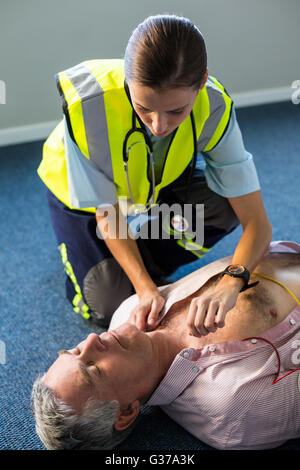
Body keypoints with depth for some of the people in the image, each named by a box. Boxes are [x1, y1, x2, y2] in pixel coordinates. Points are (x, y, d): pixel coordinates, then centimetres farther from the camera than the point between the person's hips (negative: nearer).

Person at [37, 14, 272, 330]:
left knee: (225, 203, -24)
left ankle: (151, 263, 0)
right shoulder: (86, 106, -39)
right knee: (109, 307, -12)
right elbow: (107, 217, -26)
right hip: (82, 192, -2)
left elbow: (258, 223, -31)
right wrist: (145, 289, -36)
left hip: (158, 186, 3)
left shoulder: (214, 109, -32)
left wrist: (230, 285, -49)